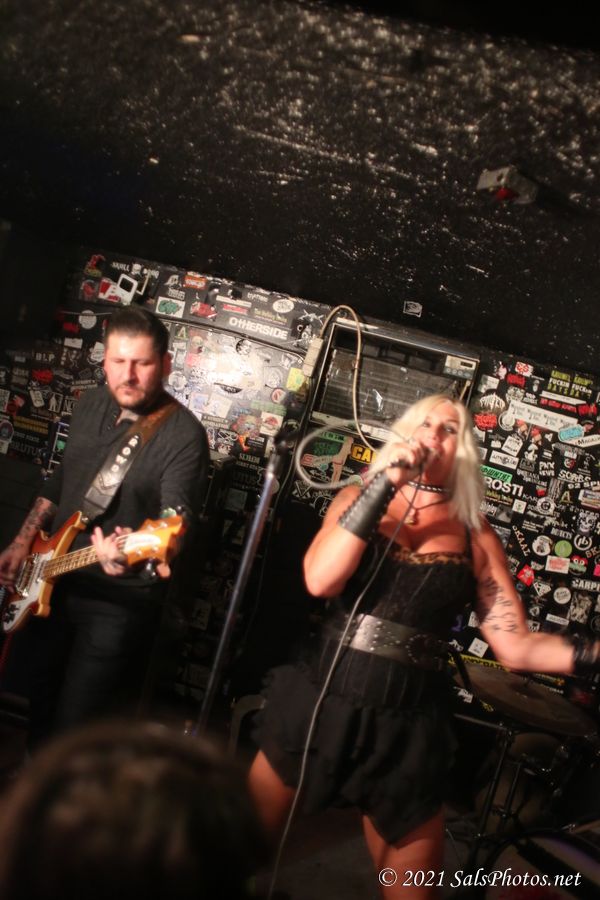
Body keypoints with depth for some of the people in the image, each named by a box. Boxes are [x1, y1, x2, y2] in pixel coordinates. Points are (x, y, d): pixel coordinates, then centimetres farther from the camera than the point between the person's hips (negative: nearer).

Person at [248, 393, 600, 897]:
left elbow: (516, 645, -1)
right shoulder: (359, 499, 0)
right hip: (319, 703, 0)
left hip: (407, 727, 0)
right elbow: (320, 580, -18)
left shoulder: (475, 537, 0)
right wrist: (385, 483, -19)